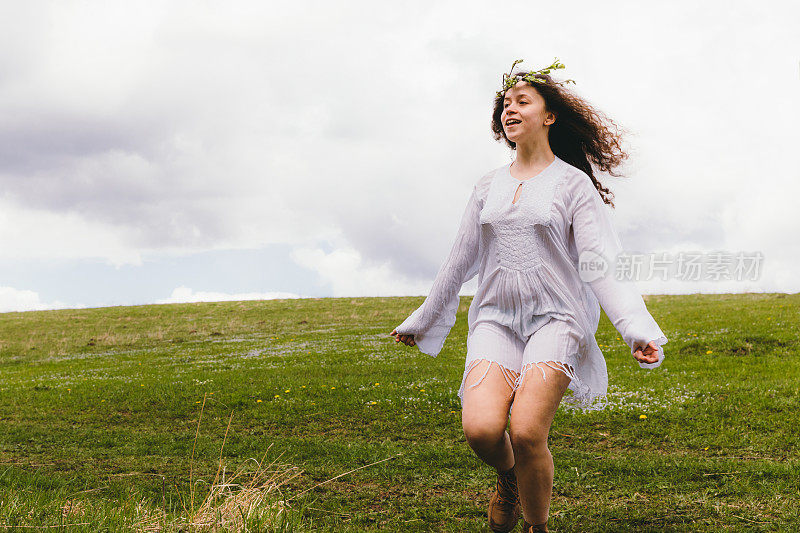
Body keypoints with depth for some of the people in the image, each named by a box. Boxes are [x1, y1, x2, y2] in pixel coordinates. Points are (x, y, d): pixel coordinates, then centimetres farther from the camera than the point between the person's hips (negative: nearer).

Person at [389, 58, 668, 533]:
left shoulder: (573, 183, 4)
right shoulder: (488, 187, 16)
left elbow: (599, 266, -4)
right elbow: (460, 263, 23)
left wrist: (637, 329, -17)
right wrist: (422, 323, 28)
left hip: (555, 319, -3)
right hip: (496, 319, 3)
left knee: (527, 432, -22)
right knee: (481, 428, -21)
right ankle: (509, 476, 15)